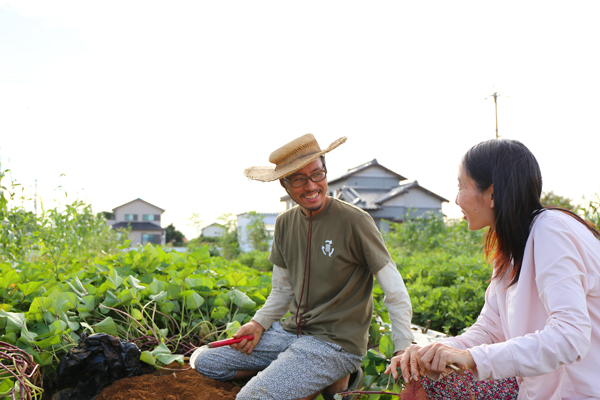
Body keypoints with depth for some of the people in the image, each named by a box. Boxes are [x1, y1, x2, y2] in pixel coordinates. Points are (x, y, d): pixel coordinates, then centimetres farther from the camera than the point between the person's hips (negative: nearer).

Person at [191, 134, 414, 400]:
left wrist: (405, 355, -14)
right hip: (292, 332, 8)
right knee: (203, 362, 7)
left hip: (337, 343, -8)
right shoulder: (285, 223, 7)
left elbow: (396, 295, -11)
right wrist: (259, 323, 1)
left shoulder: (354, 222, -14)